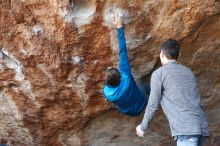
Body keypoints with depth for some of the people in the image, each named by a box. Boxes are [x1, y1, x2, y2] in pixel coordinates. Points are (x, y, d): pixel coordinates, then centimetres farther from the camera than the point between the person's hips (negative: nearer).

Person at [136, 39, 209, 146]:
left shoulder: (159, 73, 3)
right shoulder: (188, 71, 21)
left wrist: (143, 127, 14)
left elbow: (153, 105, 1)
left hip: (185, 127, -7)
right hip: (202, 125, 7)